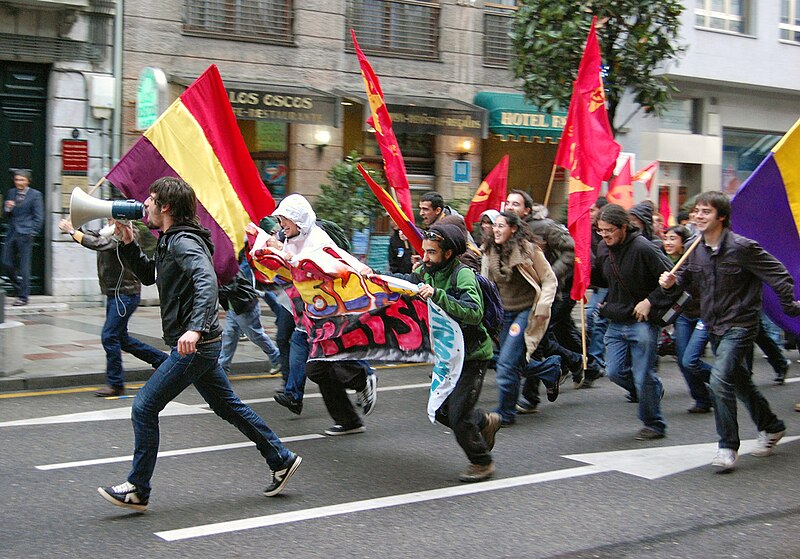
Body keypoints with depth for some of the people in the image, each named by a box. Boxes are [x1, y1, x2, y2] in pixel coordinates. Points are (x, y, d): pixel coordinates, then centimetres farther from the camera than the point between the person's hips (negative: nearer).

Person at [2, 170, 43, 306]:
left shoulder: (35, 195, -2)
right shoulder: (11, 193, 13)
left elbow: (39, 217, -3)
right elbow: (5, 214, 18)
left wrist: (32, 233, -9)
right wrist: (7, 208, -5)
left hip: (25, 234, -6)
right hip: (11, 233, 6)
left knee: (24, 265, -4)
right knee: (6, 263, 4)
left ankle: (23, 297, 2)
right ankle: (20, 288, 22)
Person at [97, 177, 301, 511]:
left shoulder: (183, 242, -17)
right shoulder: (171, 241, 15)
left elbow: (207, 282, -33)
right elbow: (148, 276, 28)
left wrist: (195, 328, -46)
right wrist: (128, 242, 14)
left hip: (194, 346, -11)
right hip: (200, 346, 11)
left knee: (144, 409, -5)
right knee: (228, 407, 18)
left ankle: (137, 490, 3)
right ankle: (281, 460, 27)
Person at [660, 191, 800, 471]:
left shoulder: (742, 247, -18)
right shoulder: (695, 249, 1)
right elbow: (687, 276, 14)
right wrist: (673, 281, -8)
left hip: (739, 325, -7)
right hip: (714, 327, 7)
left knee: (720, 380, -19)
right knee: (739, 381, 20)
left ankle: (728, 447, -8)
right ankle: (771, 426, 42)